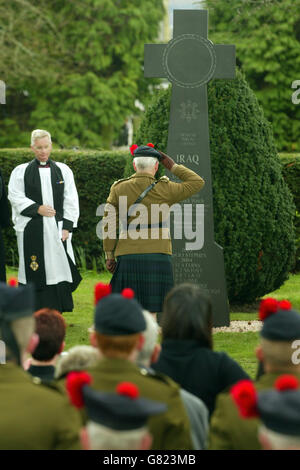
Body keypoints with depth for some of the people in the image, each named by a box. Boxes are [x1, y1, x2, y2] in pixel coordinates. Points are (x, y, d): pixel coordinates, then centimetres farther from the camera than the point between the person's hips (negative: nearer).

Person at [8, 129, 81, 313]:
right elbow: (15, 197, -1)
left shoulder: (63, 170, 10)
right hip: (31, 230, -1)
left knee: (58, 268, -2)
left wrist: (67, 227, -4)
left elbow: (71, 201, 6)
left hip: (56, 229, 1)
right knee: (35, 272, -3)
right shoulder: (21, 171, 7)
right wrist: (37, 208, -14)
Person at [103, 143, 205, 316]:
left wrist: (109, 255, 10)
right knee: (150, 311, 0)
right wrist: (173, 166, 11)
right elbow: (198, 182, 7)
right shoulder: (164, 190, -4)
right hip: (157, 258, -2)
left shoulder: (119, 189, 2)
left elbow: (109, 224, 3)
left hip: (127, 258, 2)